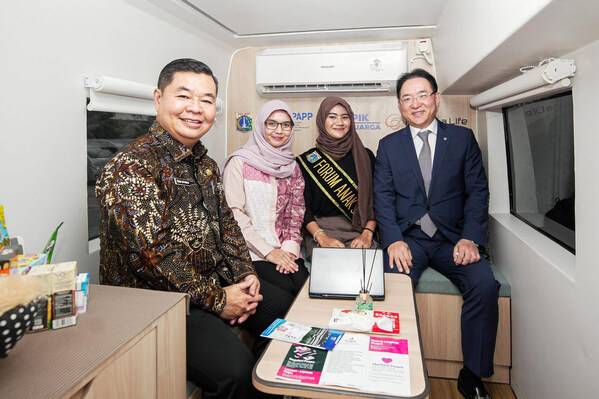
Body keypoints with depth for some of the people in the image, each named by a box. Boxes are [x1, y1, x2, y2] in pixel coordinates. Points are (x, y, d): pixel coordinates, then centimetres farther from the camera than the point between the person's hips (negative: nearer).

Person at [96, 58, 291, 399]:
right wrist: (217, 300, -19)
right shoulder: (132, 167, -19)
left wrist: (245, 274, -1)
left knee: (289, 310, 13)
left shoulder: (206, 165, 9)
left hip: (217, 281, 9)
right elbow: (153, 254, -25)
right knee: (236, 370, -27)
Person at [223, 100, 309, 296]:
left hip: (284, 251, 4)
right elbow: (234, 213, -9)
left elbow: (296, 212, 11)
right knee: (285, 291, -23)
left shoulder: (292, 166, 12)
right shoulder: (240, 162, -3)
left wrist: (290, 248, -5)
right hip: (251, 251, -4)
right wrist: (268, 251, -12)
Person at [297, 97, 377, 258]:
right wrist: (321, 237, -14)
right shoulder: (307, 160, 4)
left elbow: (374, 201, 6)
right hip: (321, 231, -2)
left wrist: (367, 234, -9)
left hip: (359, 232, 2)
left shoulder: (365, 156, 9)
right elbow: (304, 208, 0)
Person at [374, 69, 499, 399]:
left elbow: (477, 191, 4)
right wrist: (394, 240, -16)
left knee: (485, 285, -23)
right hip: (407, 236, 0)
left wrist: (470, 237, -11)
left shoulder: (463, 138, 10)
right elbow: (383, 197, 0)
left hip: (451, 236, 1)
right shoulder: (388, 145, 9)